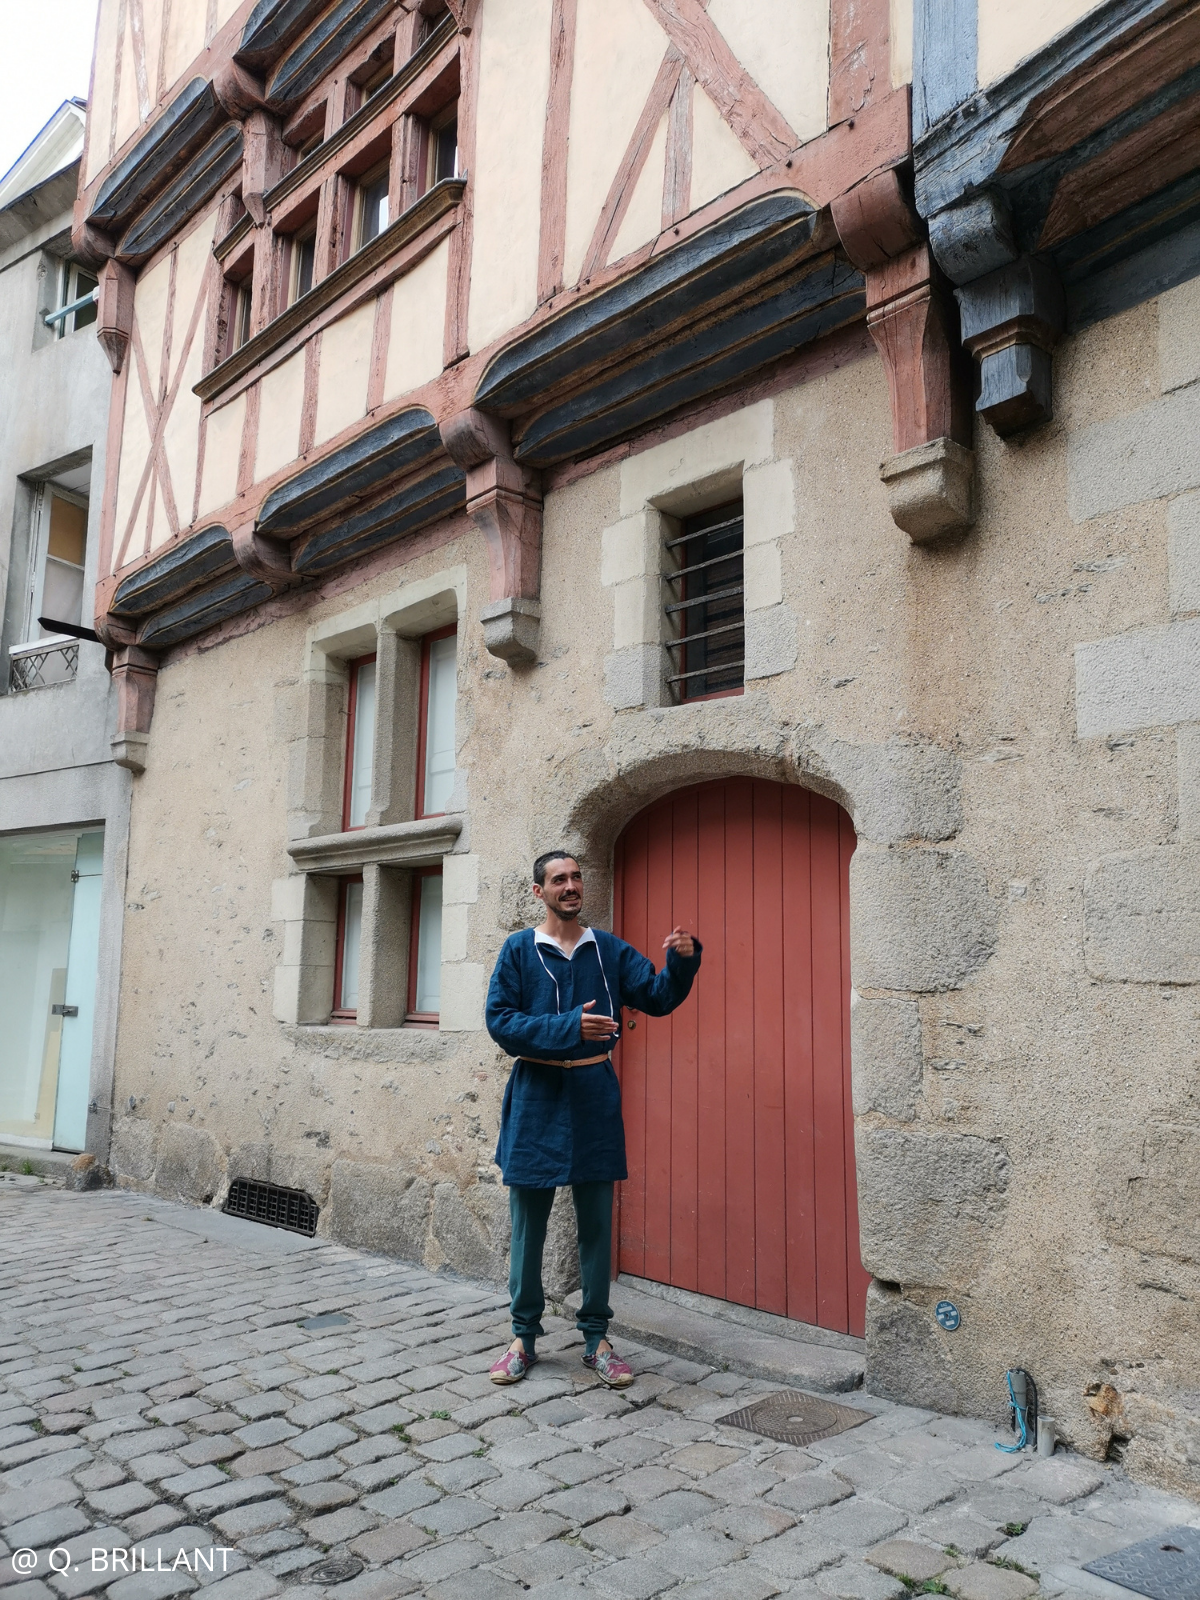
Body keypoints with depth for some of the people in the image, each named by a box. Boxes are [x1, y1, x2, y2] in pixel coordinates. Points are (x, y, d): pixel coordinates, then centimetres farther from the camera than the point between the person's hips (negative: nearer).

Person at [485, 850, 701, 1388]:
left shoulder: (609, 950, 6)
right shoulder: (519, 950, -1)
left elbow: (658, 997, 1)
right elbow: (500, 1021, -9)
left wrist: (682, 961, -20)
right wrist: (569, 1027, -20)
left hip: (594, 1094, 2)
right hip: (536, 1096, -2)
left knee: (597, 1222, 8)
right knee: (529, 1222, 8)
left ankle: (596, 1338, 21)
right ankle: (524, 1336, 23)